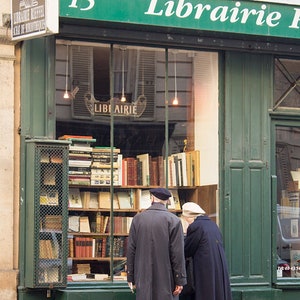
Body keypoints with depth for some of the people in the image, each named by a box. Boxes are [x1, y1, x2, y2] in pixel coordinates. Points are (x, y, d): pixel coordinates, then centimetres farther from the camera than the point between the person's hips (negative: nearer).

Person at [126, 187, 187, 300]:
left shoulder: (137, 219, 3)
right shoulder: (173, 220, -6)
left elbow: (130, 250, 5)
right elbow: (178, 253, -8)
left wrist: (131, 278, 11)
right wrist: (180, 281, -3)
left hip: (143, 279, 3)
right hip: (166, 280, -3)